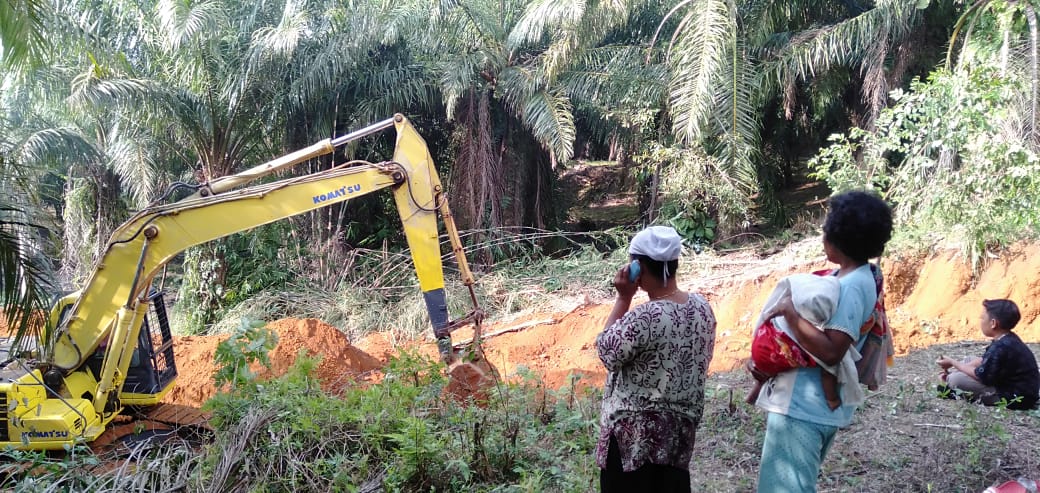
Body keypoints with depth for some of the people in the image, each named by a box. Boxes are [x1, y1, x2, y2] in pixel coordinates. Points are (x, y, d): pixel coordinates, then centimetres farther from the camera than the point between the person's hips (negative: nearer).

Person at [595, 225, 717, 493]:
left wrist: (623, 298, -13)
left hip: (636, 434, -7)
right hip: (681, 427, 7)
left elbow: (606, 351, -11)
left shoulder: (642, 318, -27)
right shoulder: (702, 306, -3)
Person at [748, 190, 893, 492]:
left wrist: (790, 311, -20)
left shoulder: (851, 286, -20)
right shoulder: (850, 277, 11)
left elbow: (830, 351, -27)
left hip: (802, 406, -11)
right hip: (807, 403, 11)